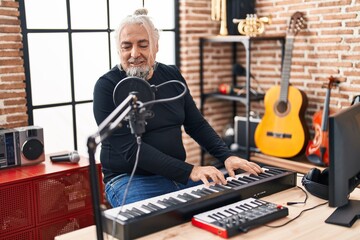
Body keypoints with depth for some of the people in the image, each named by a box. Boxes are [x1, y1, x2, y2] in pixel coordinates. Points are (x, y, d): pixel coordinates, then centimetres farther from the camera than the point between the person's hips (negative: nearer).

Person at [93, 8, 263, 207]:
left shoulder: (172, 75, 6)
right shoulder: (107, 87, -12)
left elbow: (197, 124, 10)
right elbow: (130, 149, -20)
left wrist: (227, 157, -6)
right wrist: (189, 171, -27)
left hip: (178, 173, 6)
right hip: (130, 179, -5)